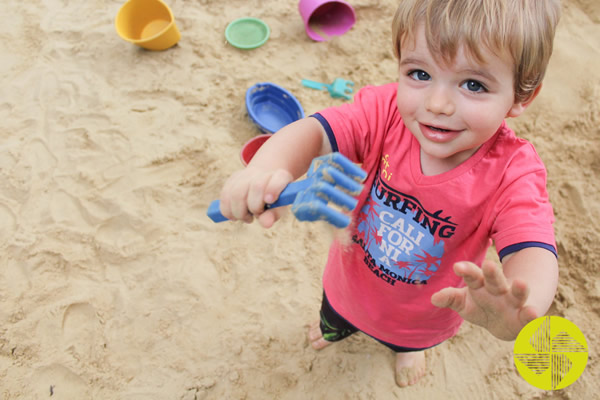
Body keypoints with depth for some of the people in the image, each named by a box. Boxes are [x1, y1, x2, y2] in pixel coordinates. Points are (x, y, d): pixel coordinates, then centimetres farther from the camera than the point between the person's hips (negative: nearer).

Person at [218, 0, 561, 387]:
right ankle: (337, 326, 77)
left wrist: (513, 314, -74)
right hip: (352, 279, 1)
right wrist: (265, 168, -65)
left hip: (424, 308, 0)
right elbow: (314, 132, -41)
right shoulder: (387, 110, -32)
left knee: (410, 336, 38)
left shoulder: (512, 174, -36)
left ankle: (407, 347, 78)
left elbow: (534, 252, -49)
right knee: (335, 318, 37)